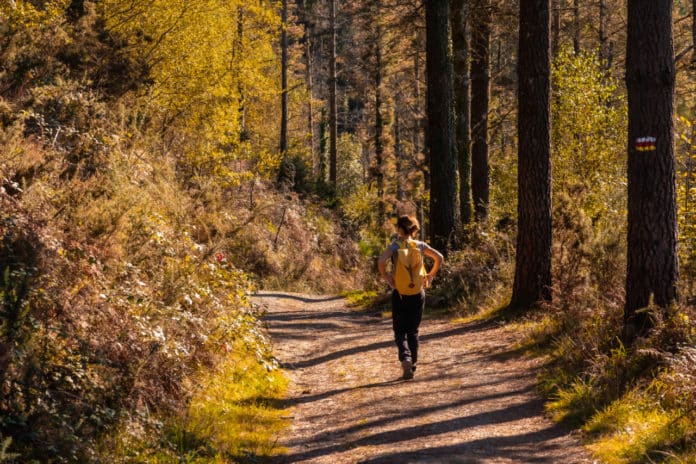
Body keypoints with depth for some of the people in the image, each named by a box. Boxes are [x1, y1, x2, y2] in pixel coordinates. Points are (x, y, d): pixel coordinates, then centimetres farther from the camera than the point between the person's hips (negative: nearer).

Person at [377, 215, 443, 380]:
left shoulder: (394, 246, -7)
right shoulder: (420, 245, 1)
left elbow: (381, 261, -21)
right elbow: (439, 257, -3)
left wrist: (386, 278, -9)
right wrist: (430, 276, 5)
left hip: (400, 293, -2)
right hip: (418, 292, 2)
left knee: (400, 330, 5)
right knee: (413, 330, 14)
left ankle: (405, 357, -20)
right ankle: (413, 365, 13)